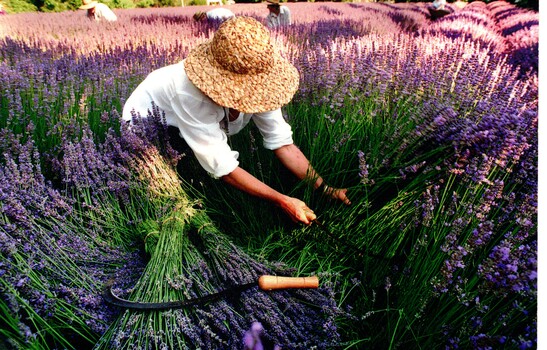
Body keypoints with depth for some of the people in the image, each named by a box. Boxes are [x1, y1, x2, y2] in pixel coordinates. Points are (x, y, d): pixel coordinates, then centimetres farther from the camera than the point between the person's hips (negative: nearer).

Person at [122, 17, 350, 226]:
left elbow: (282, 142, -24)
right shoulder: (190, 91, -43)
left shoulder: (254, 82, -27)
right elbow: (222, 166, -40)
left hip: (209, 127, 5)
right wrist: (282, 201, -37)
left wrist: (324, 188, -29)